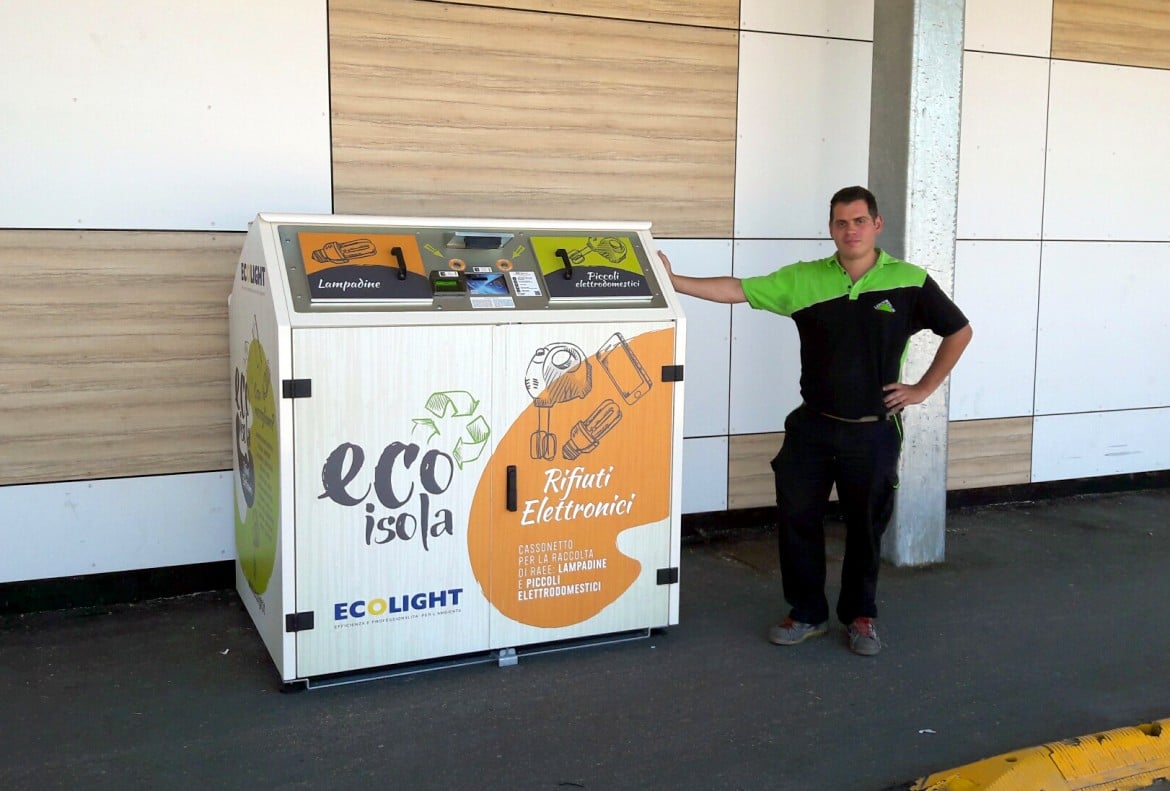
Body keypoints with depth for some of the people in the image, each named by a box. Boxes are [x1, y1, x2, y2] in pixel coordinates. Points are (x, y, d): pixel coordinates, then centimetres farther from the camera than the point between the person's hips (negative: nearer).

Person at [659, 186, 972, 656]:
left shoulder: (909, 282, -6)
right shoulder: (804, 279, -3)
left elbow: (959, 332, 5)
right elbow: (739, 290, -6)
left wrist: (922, 389, 1)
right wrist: (674, 281, -14)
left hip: (874, 431, -1)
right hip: (813, 425, 2)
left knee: (866, 526, 11)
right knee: (797, 517, 6)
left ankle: (859, 615, 32)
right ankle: (807, 614, 25)